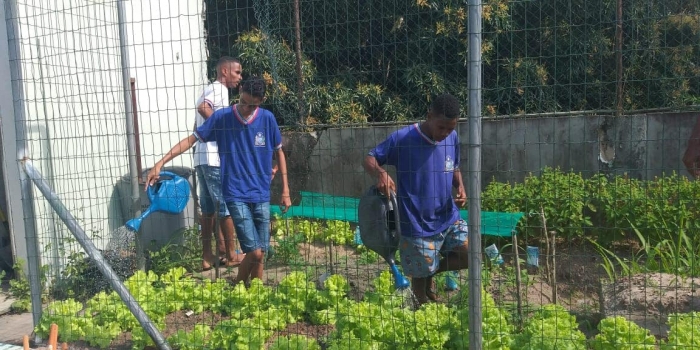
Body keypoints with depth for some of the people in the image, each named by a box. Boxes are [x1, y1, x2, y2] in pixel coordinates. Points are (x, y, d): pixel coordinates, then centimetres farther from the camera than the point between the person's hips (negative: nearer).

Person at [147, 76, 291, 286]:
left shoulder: (268, 119, 0)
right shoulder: (221, 117, -6)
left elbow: (279, 153, 10)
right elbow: (191, 140, -2)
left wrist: (285, 190, 8)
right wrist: (160, 163, -11)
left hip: (261, 195, 3)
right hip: (236, 195, -3)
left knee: (261, 254, 6)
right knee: (254, 251, -10)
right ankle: (237, 288, 18)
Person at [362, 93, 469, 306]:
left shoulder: (452, 138, 0)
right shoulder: (402, 139, -16)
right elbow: (369, 160, -11)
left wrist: (460, 186, -6)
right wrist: (380, 174, -33)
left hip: (449, 218, 5)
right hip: (417, 225, -4)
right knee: (420, 275, 7)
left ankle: (433, 271, 22)